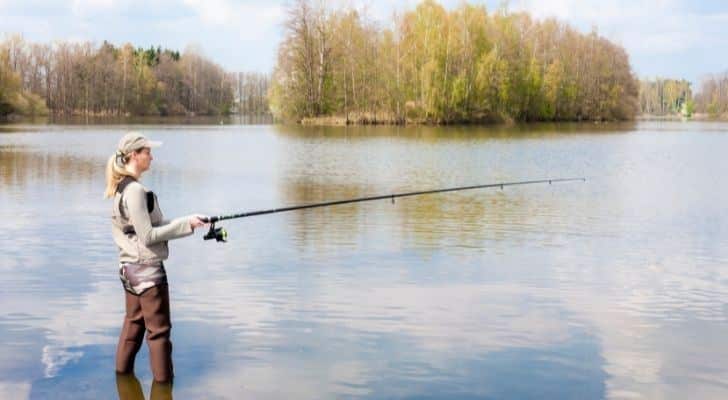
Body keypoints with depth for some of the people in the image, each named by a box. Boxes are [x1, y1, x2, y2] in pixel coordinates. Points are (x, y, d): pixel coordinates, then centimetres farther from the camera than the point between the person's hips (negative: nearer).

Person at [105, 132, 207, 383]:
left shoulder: (121, 188, 10)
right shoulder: (135, 190, -20)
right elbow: (148, 236, -20)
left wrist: (184, 224, 9)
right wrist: (185, 224, -15)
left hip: (129, 267, 9)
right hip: (147, 268, -9)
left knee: (133, 322, 19)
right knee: (158, 328, 0)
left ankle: (123, 370, 28)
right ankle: (163, 378, 7)